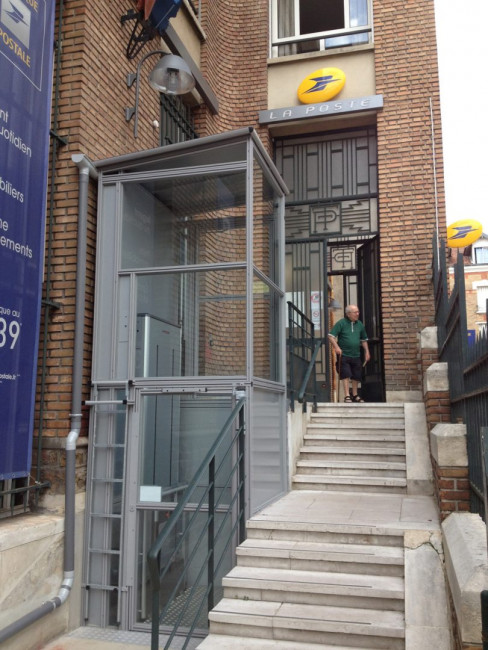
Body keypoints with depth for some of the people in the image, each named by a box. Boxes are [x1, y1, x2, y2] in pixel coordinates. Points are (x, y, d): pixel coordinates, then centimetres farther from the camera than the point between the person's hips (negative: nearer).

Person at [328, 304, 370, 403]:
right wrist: (336, 347, -20)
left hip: (356, 355, 5)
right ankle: (347, 396, -4)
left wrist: (367, 352, 16)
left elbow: (364, 340, 21)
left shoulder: (360, 324, 10)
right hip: (343, 355, -5)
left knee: (356, 376, 10)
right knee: (346, 375, -8)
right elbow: (331, 335, -9)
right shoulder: (341, 323, -6)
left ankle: (355, 395, 26)